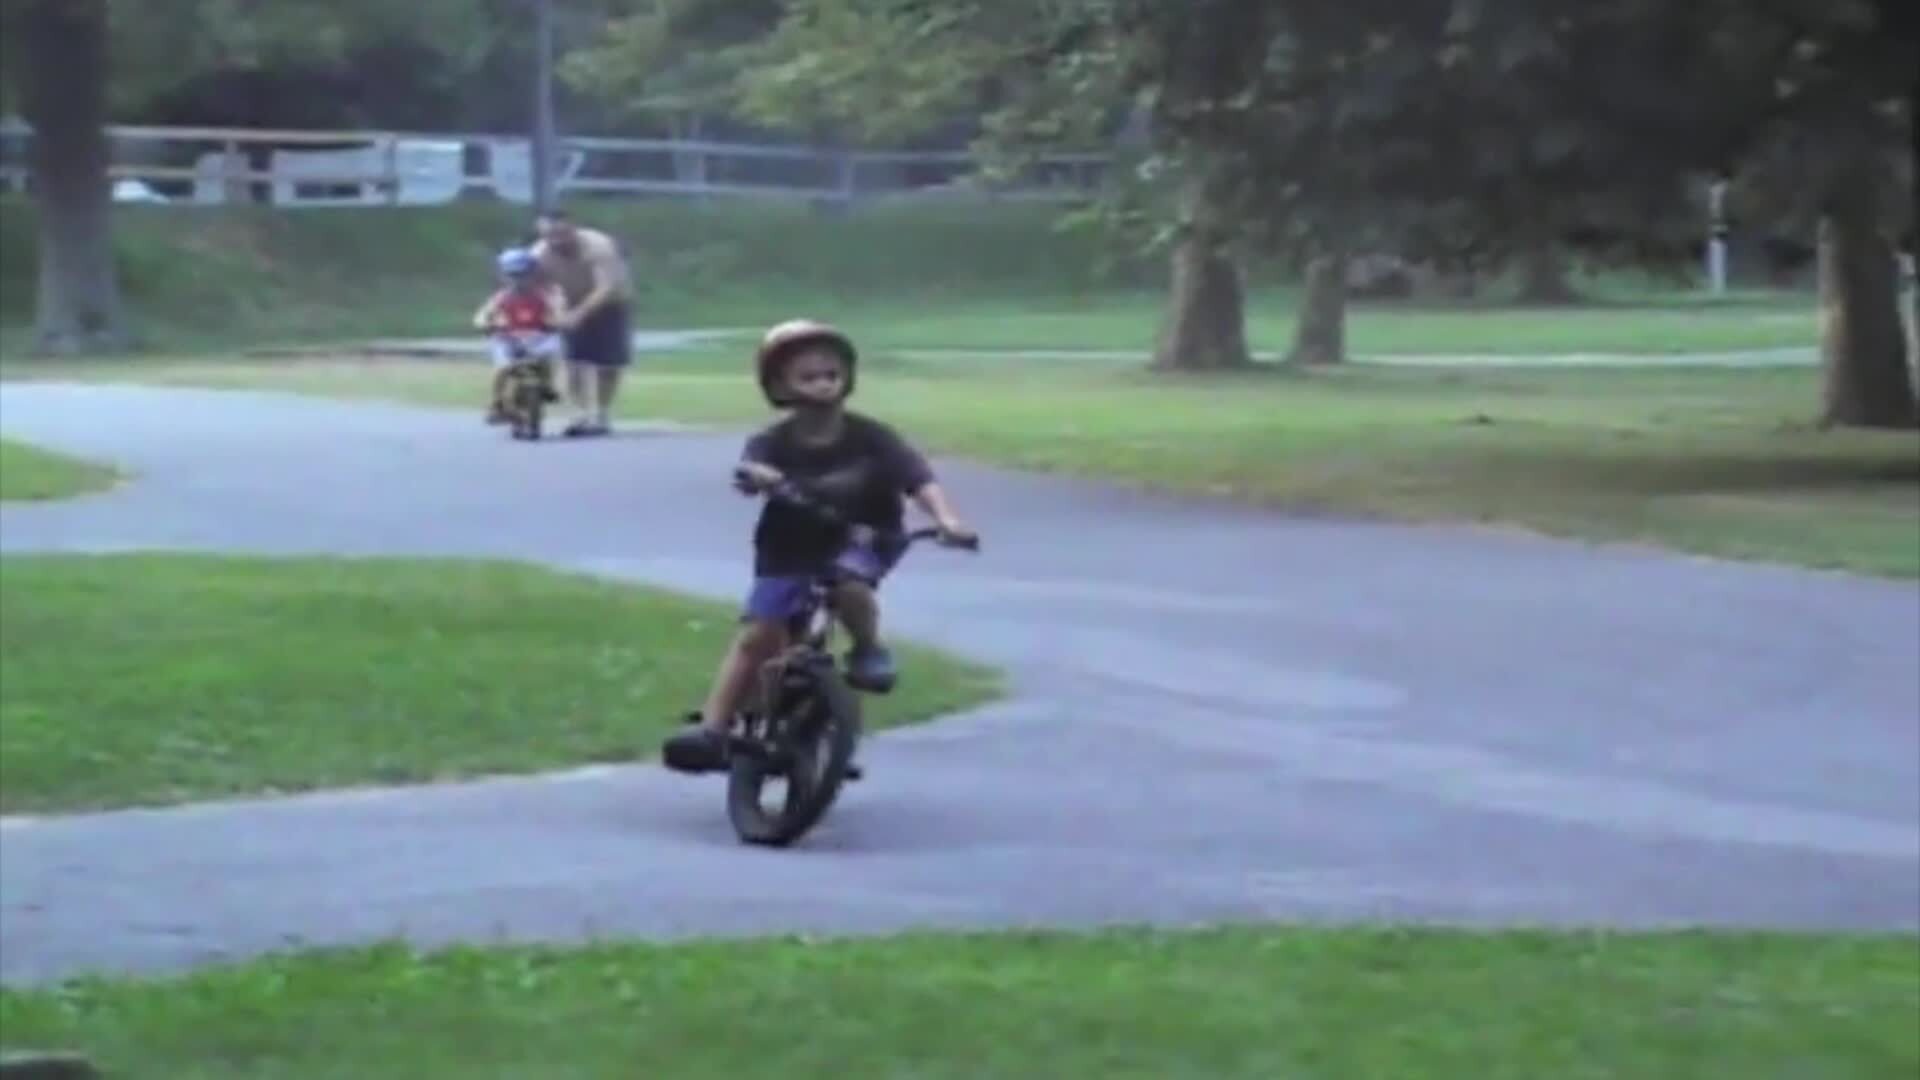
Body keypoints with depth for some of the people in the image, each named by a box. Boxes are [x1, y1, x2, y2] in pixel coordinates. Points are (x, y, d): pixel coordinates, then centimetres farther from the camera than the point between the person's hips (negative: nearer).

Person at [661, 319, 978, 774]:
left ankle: (868, 649, -5)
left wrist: (946, 518, -44)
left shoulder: (869, 437, -16)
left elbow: (919, 478, -25)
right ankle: (711, 731, -6)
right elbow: (749, 471, -34)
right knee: (755, 635, -8)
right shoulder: (774, 442, -14)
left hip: (858, 541, -1)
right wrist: (754, 476, -59)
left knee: (848, 583, -35)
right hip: (790, 551, 1)